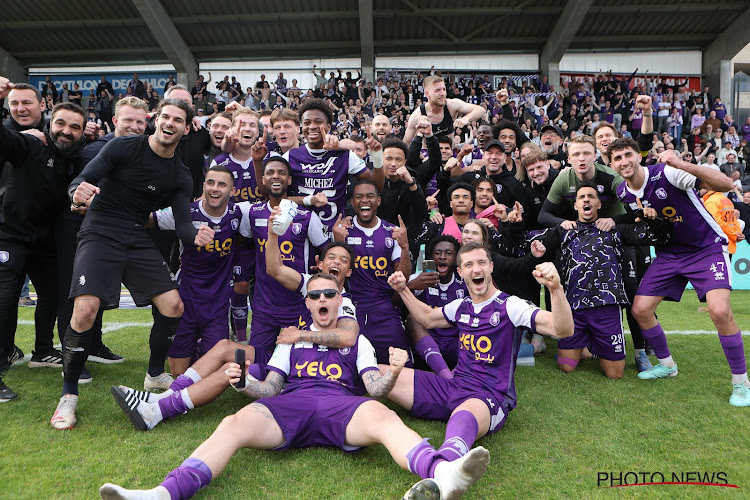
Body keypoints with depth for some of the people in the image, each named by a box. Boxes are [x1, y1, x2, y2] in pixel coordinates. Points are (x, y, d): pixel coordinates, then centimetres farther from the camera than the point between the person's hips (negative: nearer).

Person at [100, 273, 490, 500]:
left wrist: (394, 372, -10)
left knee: (384, 417, -35)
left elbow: (374, 388, 13)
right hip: (291, 404, 2)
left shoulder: (357, 339, 26)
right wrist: (244, 382, -2)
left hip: (341, 405, -1)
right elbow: (269, 389, 21)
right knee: (235, 424, -29)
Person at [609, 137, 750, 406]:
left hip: (708, 248, -5)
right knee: (640, 309, -2)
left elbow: (725, 185, -29)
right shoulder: (623, 193, -3)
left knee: (720, 311, -24)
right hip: (669, 253, 6)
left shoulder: (666, 172, -21)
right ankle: (666, 364, 24)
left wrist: (682, 164, -41)